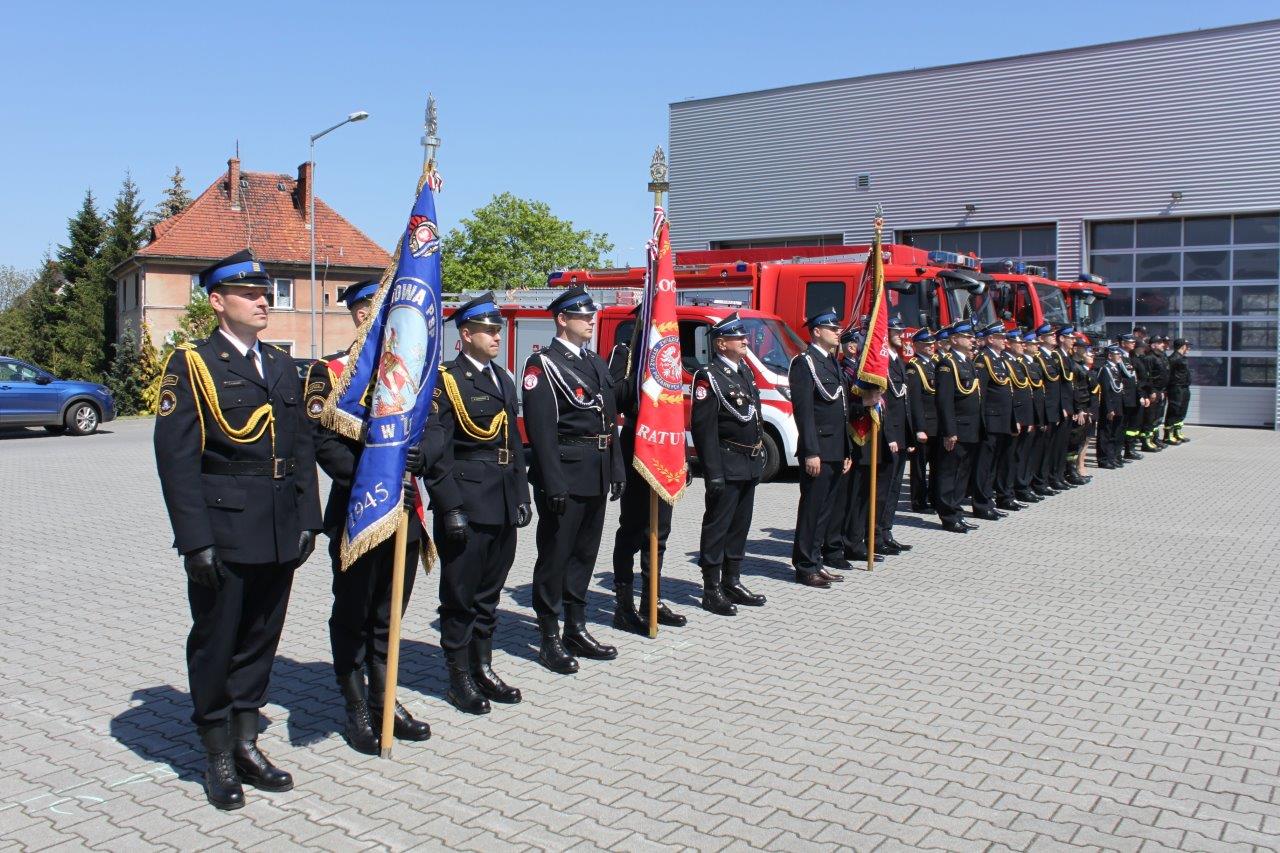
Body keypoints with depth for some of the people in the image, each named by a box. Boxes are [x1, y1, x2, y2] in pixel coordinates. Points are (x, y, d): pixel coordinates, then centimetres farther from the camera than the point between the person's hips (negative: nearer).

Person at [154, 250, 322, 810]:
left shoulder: (281, 364, 13)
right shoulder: (191, 364, -5)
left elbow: (303, 447, 13)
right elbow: (176, 458, -11)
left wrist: (307, 519, 6)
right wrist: (196, 540, -16)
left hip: (280, 533, 6)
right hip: (223, 530, -5)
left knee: (260, 639, 14)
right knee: (215, 643, 6)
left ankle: (245, 743, 28)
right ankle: (218, 758, 21)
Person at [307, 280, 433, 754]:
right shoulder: (330, 371, -5)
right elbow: (324, 443, -13)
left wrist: (417, 457, -12)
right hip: (356, 514, -5)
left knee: (389, 616, 14)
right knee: (353, 617, 7)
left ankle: (383, 702, 27)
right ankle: (358, 711, 20)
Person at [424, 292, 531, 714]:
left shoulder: (503, 379, 15)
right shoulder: (446, 381, -8)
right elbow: (436, 452, -12)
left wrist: (521, 497, 13)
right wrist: (450, 509, -17)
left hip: (503, 505, 7)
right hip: (466, 504, -7)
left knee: (489, 592, 15)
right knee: (460, 595, 3)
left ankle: (483, 667, 27)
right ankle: (460, 679, 14)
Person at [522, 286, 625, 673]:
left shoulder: (596, 362, 17)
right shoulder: (543, 364, -8)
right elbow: (541, 428, -15)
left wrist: (616, 470, 11)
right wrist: (554, 483, -20)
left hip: (597, 477, 8)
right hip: (564, 476, -8)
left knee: (585, 553, 14)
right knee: (555, 555, 1)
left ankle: (576, 629, 26)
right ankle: (551, 639, 11)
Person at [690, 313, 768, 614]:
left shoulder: (745, 370, 14)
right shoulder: (709, 377, -13)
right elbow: (703, 428, -17)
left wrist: (759, 454, 17)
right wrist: (713, 473, -21)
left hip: (750, 465, 9)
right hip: (727, 466, -9)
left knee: (740, 526, 15)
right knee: (717, 527, -1)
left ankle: (732, 582, 25)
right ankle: (712, 591, 6)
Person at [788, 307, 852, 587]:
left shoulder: (833, 363, 19)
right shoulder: (805, 363, -9)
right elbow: (804, 411, -16)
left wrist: (847, 451, 19)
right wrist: (811, 452, -21)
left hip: (836, 452, 9)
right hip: (818, 452, -9)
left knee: (827, 508, 13)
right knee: (812, 509, -3)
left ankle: (820, 562, 21)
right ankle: (806, 567, 5)